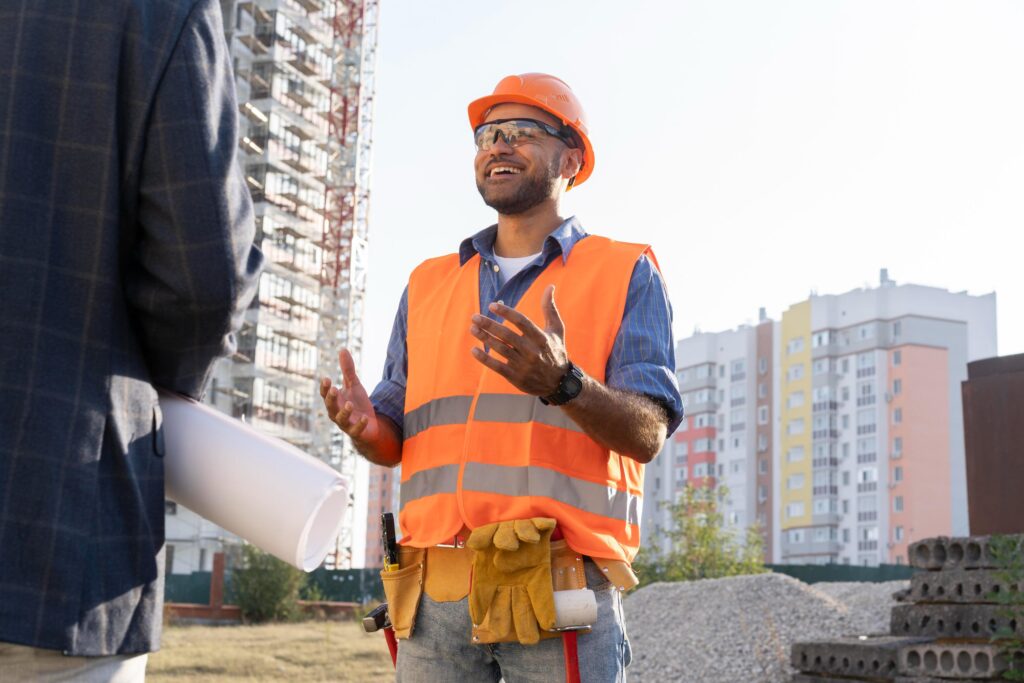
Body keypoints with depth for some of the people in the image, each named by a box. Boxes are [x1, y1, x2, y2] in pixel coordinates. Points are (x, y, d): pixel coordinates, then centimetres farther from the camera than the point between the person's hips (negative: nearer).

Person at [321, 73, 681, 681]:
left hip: (562, 590, -3)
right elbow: (397, 441, 18)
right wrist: (366, 429, -5)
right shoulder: (428, 284, 19)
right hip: (437, 594, 4)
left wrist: (563, 384, -24)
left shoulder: (627, 275, 6)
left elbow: (646, 435, -5)